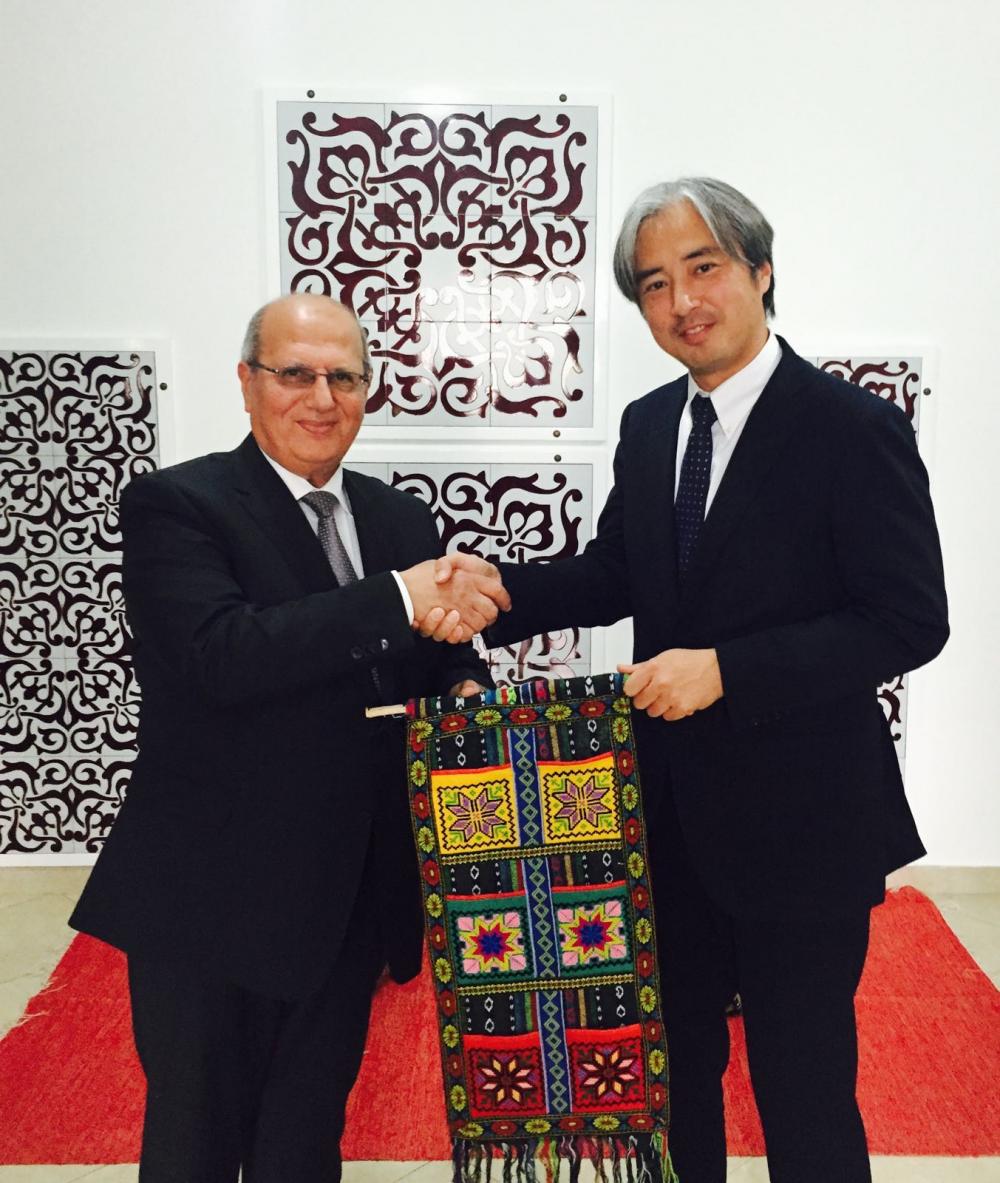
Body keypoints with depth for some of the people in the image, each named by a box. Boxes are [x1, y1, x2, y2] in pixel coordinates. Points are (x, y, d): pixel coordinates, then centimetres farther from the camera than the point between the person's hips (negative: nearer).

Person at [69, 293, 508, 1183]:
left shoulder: (404, 520, 7)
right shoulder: (172, 506, -11)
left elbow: (438, 652, 11)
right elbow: (223, 654, -26)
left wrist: (466, 687, -11)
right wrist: (397, 600, -31)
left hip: (346, 900, 5)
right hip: (210, 900, -5)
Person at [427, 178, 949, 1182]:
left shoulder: (853, 429, -14)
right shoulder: (647, 425, 5)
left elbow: (908, 621, -17)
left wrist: (725, 671, -25)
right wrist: (499, 590, -9)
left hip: (796, 821, -6)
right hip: (669, 810, 6)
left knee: (804, 1096, 11)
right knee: (673, 1066, 23)